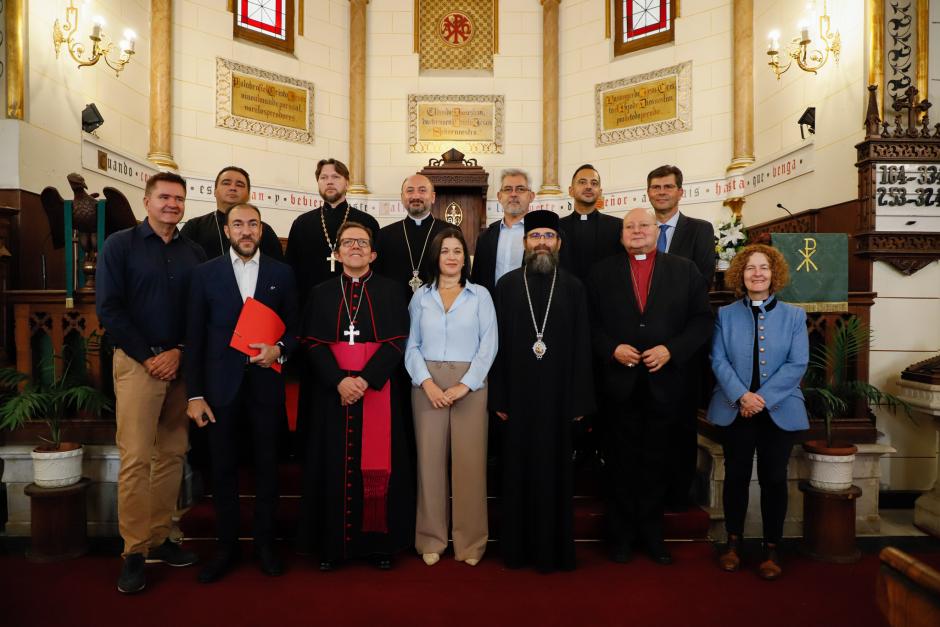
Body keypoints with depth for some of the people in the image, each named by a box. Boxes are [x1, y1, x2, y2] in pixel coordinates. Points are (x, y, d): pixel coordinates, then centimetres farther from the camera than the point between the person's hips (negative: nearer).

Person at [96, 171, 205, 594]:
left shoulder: (194, 253, 10)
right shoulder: (120, 245, 2)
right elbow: (108, 308, -5)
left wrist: (178, 351, -7)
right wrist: (148, 356, -10)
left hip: (180, 363, 4)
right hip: (137, 362, -3)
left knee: (172, 454, 7)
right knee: (136, 458, -5)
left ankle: (159, 539, 19)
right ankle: (134, 551, 6)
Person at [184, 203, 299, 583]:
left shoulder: (282, 273, 5)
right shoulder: (205, 273, 3)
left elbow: (294, 326, 8)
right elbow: (194, 337, 2)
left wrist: (279, 348, -14)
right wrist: (194, 394, -2)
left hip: (265, 383, 0)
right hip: (221, 385, 0)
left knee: (267, 466, 8)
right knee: (223, 469, 8)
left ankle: (265, 543, 24)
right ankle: (226, 547, 24)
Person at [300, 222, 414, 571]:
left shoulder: (390, 291, 4)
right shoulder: (321, 293, 9)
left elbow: (396, 342, -4)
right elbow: (313, 343, 1)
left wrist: (365, 379, -16)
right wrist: (339, 380, -14)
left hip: (378, 389, -1)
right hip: (333, 390, 1)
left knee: (377, 463, 2)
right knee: (335, 463, 5)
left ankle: (380, 541, 15)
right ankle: (333, 542, 17)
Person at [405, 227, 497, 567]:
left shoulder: (480, 295, 6)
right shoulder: (420, 296, 9)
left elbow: (488, 345, -1)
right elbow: (411, 345, 5)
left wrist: (465, 385, -11)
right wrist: (427, 382, -10)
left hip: (469, 386, -1)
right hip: (427, 386, 1)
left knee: (469, 461, 0)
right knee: (430, 459, 4)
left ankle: (470, 540, 14)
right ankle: (431, 539, 17)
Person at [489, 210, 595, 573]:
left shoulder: (573, 288, 3)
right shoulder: (507, 285, 3)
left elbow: (582, 347, 1)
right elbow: (498, 345, 1)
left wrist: (580, 402, -4)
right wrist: (498, 398, -4)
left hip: (558, 396, 0)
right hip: (518, 395, 0)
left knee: (555, 470, 8)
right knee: (518, 469, 9)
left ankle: (554, 548, 23)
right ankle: (517, 546, 24)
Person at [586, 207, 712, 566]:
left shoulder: (685, 270, 6)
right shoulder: (602, 272, 6)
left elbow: (702, 320, 1)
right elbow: (590, 323, 2)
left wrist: (671, 350, -11)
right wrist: (612, 349, -13)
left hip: (664, 382, 1)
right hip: (619, 383, 0)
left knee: (655, 462, 11)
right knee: (621, 463, 10)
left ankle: (652, 533, 27)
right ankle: (621, 534, 25)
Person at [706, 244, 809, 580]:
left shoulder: (794, 316, 3)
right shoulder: (725, 315, 4)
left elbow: (797, 364, -6)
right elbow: (718, 360, -4)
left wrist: (763, 398, -16)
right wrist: (742, 396, -18)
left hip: (779, 411, 0)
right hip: (734, 410, 1)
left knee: (773, 479, 6)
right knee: (736, 476, 9)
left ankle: (772, 548, 21)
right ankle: (733, 541, 24)